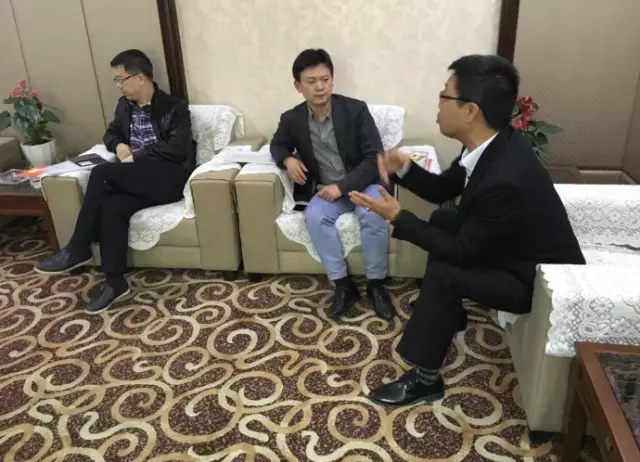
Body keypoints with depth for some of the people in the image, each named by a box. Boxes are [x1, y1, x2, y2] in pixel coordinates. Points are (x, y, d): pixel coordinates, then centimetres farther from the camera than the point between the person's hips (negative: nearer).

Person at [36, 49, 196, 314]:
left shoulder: (174, 108, -3)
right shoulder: (125, 106, 17)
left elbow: (179, 149, -14)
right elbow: (111, 133, 31)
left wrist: (136, 157, -14)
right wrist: (119, 145, 6)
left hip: (169, 179, -6)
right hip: (134, 180, 6)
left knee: (102, 173, -26)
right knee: (111, 206, -28)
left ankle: (78, 250, -15)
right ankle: (115, 283, -19)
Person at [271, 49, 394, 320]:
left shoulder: (356, 109, -11)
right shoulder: (292, 119, -2)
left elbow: (374, 159, -13)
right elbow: (277, 145, 18)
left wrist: (342, 186, -23)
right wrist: (287, 159, -6)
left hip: (362, 183, -2)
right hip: (325, 189, 2)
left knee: (372, 215, -33)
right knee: (315, 217, -30)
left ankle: (376, 284, -14)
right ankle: (343, 284, -17)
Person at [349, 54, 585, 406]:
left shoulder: (506, 180, -36)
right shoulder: (492, 144, -9)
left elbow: (462, 252, -25)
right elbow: (442, 190, 6)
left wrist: (397, 217, -23)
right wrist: (404, 169, -11)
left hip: (540, 278, -9)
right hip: (511, 246, 9)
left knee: (443, 274, -25)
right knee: (442, 220, 13)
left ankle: (425, 380, -5)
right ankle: (447, 313, 28)